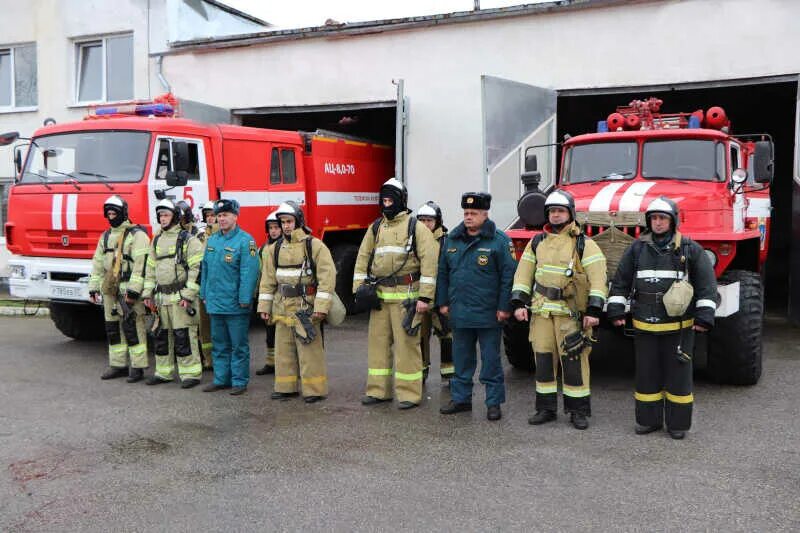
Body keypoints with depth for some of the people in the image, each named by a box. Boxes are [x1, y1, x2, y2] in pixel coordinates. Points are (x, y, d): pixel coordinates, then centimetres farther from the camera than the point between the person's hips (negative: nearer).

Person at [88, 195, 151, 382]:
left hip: (129, 289, -7)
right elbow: (97, 263, 21)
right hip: (109, 289, 8)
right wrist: (93, 287, 14)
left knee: (132, 327, -7)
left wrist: (133, 290, -21)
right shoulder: (106, 236, 18)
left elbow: (141, 263, -15)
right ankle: (118, 365, 19)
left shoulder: (137, 235, -7)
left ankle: (137, 367, -2)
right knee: (113, 327, 10)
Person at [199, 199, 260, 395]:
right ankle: (221, 379, 26)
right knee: (219, 344, 16)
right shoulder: (212, 240, 12)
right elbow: (205, 268, 17)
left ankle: (239, 381, 12)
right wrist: (204, 294, 14)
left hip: (235, 305, -7)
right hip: (215, 303, 7)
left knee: (238, 346, 4)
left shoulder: (245, 240, -11)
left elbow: (249, 273, -16)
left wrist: (244, 299, -19)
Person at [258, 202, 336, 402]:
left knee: (310, 350, -3)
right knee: (284, 350, 11)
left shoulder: (314, 246, -6)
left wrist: (321, 307, -18)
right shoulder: (275, 249, 12)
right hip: (282, 308, 6)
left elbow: (327, 277, -12)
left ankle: (315, 390, 5)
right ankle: (286, 387, 22)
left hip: (306, 307, -6)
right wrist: (264, 307, 9)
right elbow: (268, 280, 14)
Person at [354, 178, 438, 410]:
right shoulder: (375, 228, 15)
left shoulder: (416, 227, -3)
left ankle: (410, 393, 6)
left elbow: (429, 262, -9)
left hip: (405, 295, -5)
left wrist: (425, 297, -15)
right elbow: (363, 258, 16)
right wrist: (359, 288, 6)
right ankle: (378, 390, 19)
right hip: (379, 295, 6)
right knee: (378, 341, 9)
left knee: (406, 344, -2)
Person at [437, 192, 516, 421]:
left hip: (488, 314, -5)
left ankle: (494, 403, 14)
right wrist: (443, 302, 11)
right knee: (461, 359, 14)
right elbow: (443, 272, 15)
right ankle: (461, 398, 26)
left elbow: (508, 276, -8)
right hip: (459, 314, 5)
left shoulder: (499, 241, -6)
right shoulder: (452, 239, 10)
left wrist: (504, 307, -11)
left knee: (490, 360, 4)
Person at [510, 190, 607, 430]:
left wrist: (593, 310, -15)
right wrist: (519, 303, 3)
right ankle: (546, 408, 18)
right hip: (541, 311, 4)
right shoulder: (537, 243, 12)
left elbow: (598, 279, -8)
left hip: (571, 313, -4)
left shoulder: (584, 244, -2)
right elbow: (523, 274, 12)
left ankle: (579, 410, 11)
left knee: (574, 361, -1)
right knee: (543, 360, 7)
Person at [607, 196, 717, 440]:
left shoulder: (690, 249, 0)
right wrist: (616, 311, 3)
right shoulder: (637, 249, 6)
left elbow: (707, 284, -1)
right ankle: (648, 419, 21)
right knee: (647, 373, 9)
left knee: (678, 374, 4)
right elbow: (620, 281, 10)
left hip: (678, 326, -2)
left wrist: (704, 316, -8)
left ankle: (678, 423, 16)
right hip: (644, 326, 2)